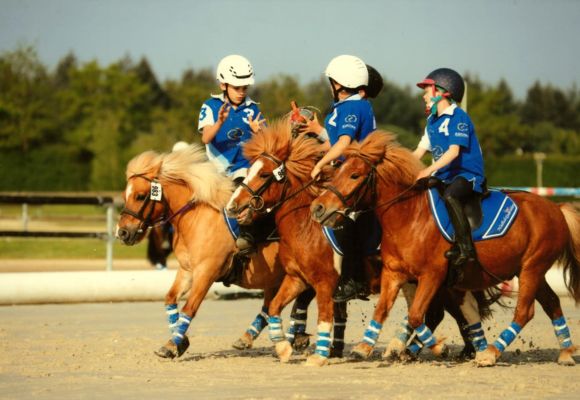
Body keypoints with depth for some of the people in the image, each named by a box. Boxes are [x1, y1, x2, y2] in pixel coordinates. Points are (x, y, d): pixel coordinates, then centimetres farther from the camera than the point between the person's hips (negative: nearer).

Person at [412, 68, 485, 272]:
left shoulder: (458, 117, -10)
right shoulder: (432, 121, 17)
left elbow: (454, 151, -21)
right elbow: (420, 151, 15)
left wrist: (430, 170, -31)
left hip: (468, 173, -9)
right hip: (444, 176, 10)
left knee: (450, 195, -37)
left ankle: (465, 247, -38)